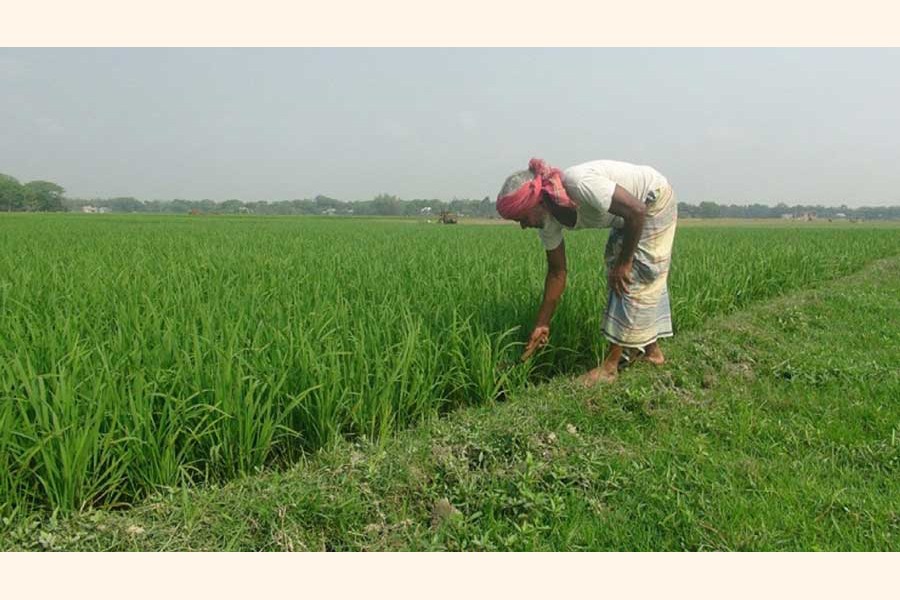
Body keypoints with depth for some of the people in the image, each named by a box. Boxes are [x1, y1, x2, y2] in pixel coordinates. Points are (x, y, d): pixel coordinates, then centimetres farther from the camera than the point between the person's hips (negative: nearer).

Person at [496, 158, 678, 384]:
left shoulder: (579, 184, -38)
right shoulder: (548, 219, -13)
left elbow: (637, 210, -33)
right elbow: (557, 272, -3)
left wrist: (624, 262, -24)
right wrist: (542, 324, -1)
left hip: (655, 201, -8)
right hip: (626, 218, 8)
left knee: (634, 279, -10)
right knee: (618, 278, 11)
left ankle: (610, 365, -6)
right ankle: (652, 351, 25)